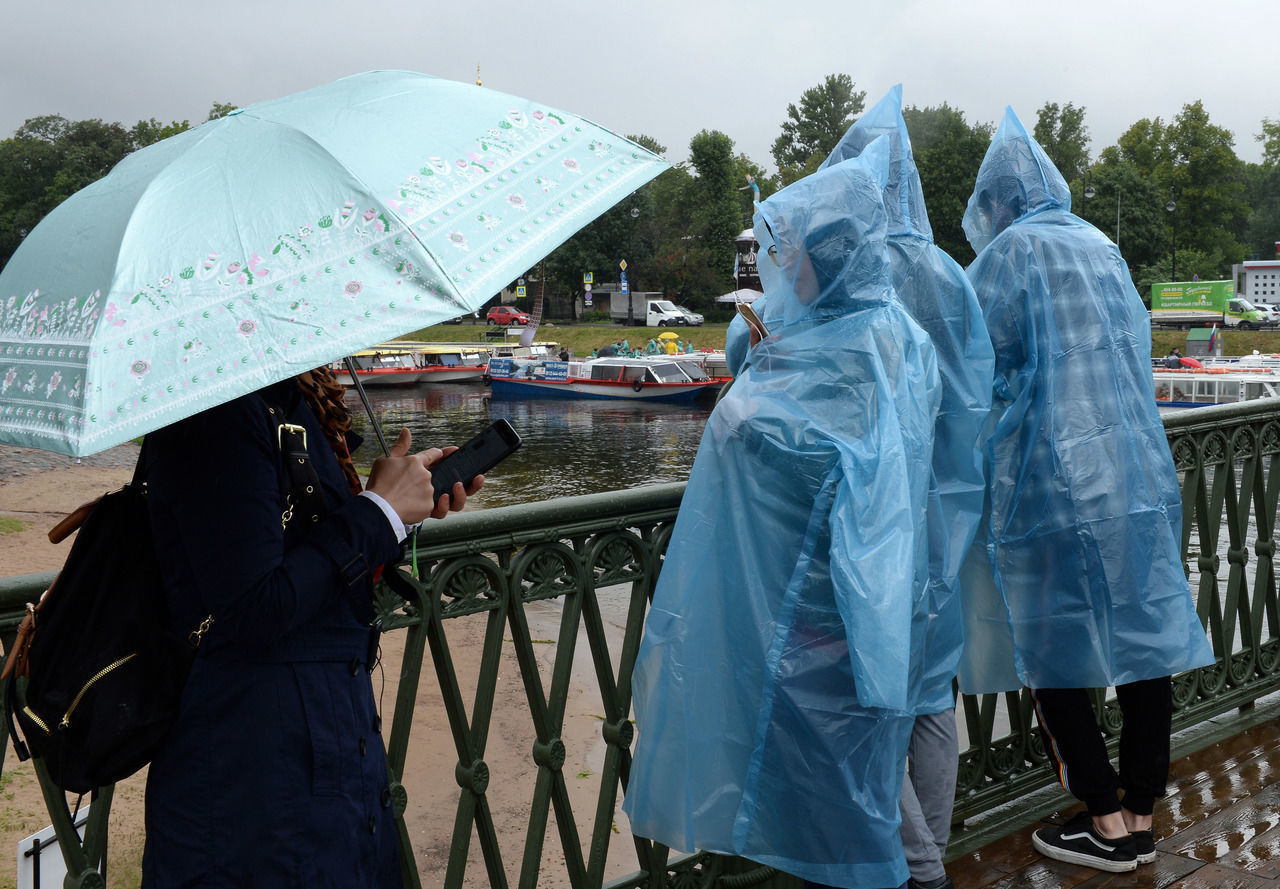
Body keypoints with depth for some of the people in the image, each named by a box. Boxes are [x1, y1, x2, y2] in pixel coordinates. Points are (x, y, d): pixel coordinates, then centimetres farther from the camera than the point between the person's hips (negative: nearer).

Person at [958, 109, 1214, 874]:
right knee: (1143, 635, 8)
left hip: (1048, 474, -6)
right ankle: (1141, 812, 18)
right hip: (1134, 466, 7)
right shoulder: (1104, 249, 13)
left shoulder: (1008, 251, -5)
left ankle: (1107, 823, 8)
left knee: (1052, 643, 3)